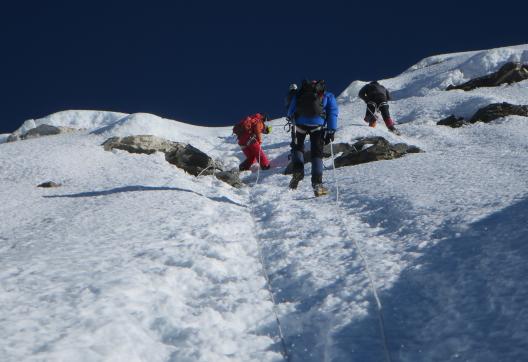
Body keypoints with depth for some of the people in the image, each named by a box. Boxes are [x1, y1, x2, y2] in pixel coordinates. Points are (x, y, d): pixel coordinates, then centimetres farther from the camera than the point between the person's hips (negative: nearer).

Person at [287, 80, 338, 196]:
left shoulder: (299, 94, 27)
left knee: (298, 147, 24)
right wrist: (331, 131, 3)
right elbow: (333, 113, 9)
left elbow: (290, 113, 20)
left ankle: (298, 170, -1)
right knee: (317, 153, 8)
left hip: (301, 123, 1)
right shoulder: (328, 96, 23)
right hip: (318, 125, -1)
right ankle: (317, 183, -1)